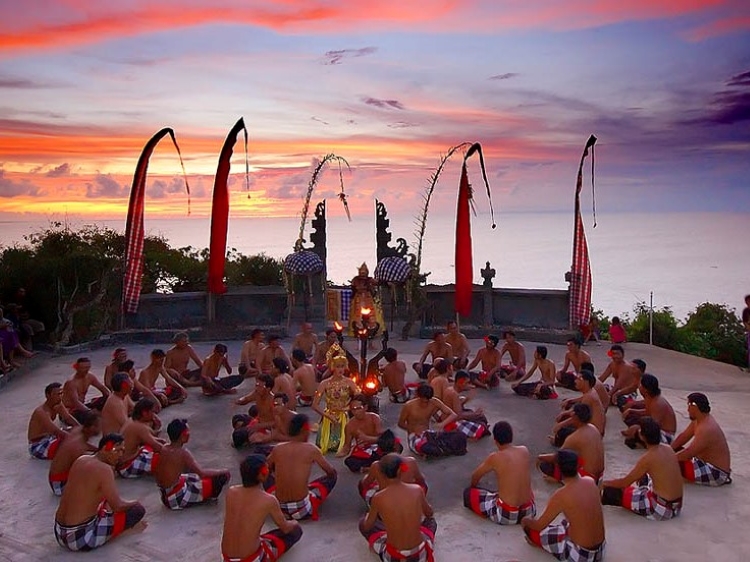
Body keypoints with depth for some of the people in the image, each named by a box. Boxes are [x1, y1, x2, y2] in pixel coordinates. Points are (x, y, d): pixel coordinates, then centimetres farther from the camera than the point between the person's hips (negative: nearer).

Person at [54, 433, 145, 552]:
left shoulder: (80, 460, 6)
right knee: (138, 510, -3)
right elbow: (118, 506, -15)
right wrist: (134, 503, 4)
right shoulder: (104, 469, -19)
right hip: (81, 537, -9)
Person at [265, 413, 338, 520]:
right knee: (332, 476, 16)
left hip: (278, 508, 4)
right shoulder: (311, 449, -6)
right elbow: (331, 472, 7)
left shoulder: (277, 449, 1)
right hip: (302, 510, -4)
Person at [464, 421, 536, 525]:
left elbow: (475, 476, 7)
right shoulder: (524, 451, -2)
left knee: (468, 492, 13)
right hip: (529, 511, 5)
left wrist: (473, 485, 31)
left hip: (506, 515, -5)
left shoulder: (495, 457, -13)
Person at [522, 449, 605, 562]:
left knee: (531, 529, 6)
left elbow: (539, 526, -9)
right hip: (600, 550, 6)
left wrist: (525, 521, 11)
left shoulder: (561, 495, -22)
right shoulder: (590, 482, -5)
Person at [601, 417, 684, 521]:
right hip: (676, 505, 8)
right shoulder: (667, 448, 1)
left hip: (662, 509, -8)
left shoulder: (648, 457, -20)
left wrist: (604, 483, 5)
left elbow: (625, 482, -10)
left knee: (613, 491, -1)